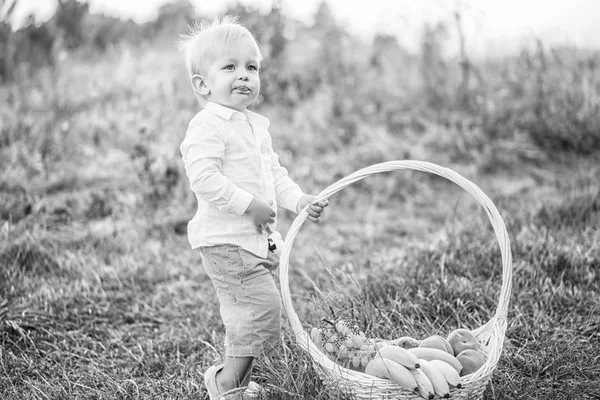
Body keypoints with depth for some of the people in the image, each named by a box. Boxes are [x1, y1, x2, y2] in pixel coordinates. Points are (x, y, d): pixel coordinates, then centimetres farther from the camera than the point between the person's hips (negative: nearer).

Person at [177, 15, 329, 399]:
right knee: (263, 306, -14)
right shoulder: (207, 126, -14)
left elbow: (275, 173, 19)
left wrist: (299, 200, 4)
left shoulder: (257, 125, 15)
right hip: (226, 240, -9)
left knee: (245, 313, 16)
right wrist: (248, 204, -24)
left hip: (259, 238, 9)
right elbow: (204, 179, -25)